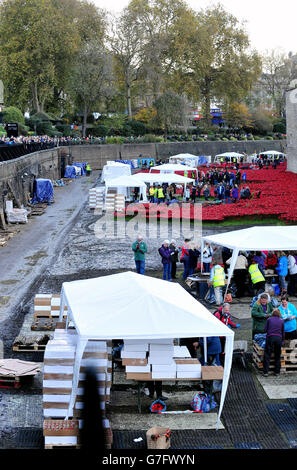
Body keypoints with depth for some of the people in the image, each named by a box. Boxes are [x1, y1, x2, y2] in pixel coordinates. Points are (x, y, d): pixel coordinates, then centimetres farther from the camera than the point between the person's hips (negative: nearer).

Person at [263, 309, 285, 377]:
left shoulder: (269, 319, 4)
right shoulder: (281, 321, 10)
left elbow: (265, 330, 3)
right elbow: (283, 332, 15)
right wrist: (282, 340, 28)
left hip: (270, 338, -2)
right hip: (279, 338, 2)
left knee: (267, 355, 3)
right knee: (277, 356, 13)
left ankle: (265, 372, -1)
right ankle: (277, 372, 17)